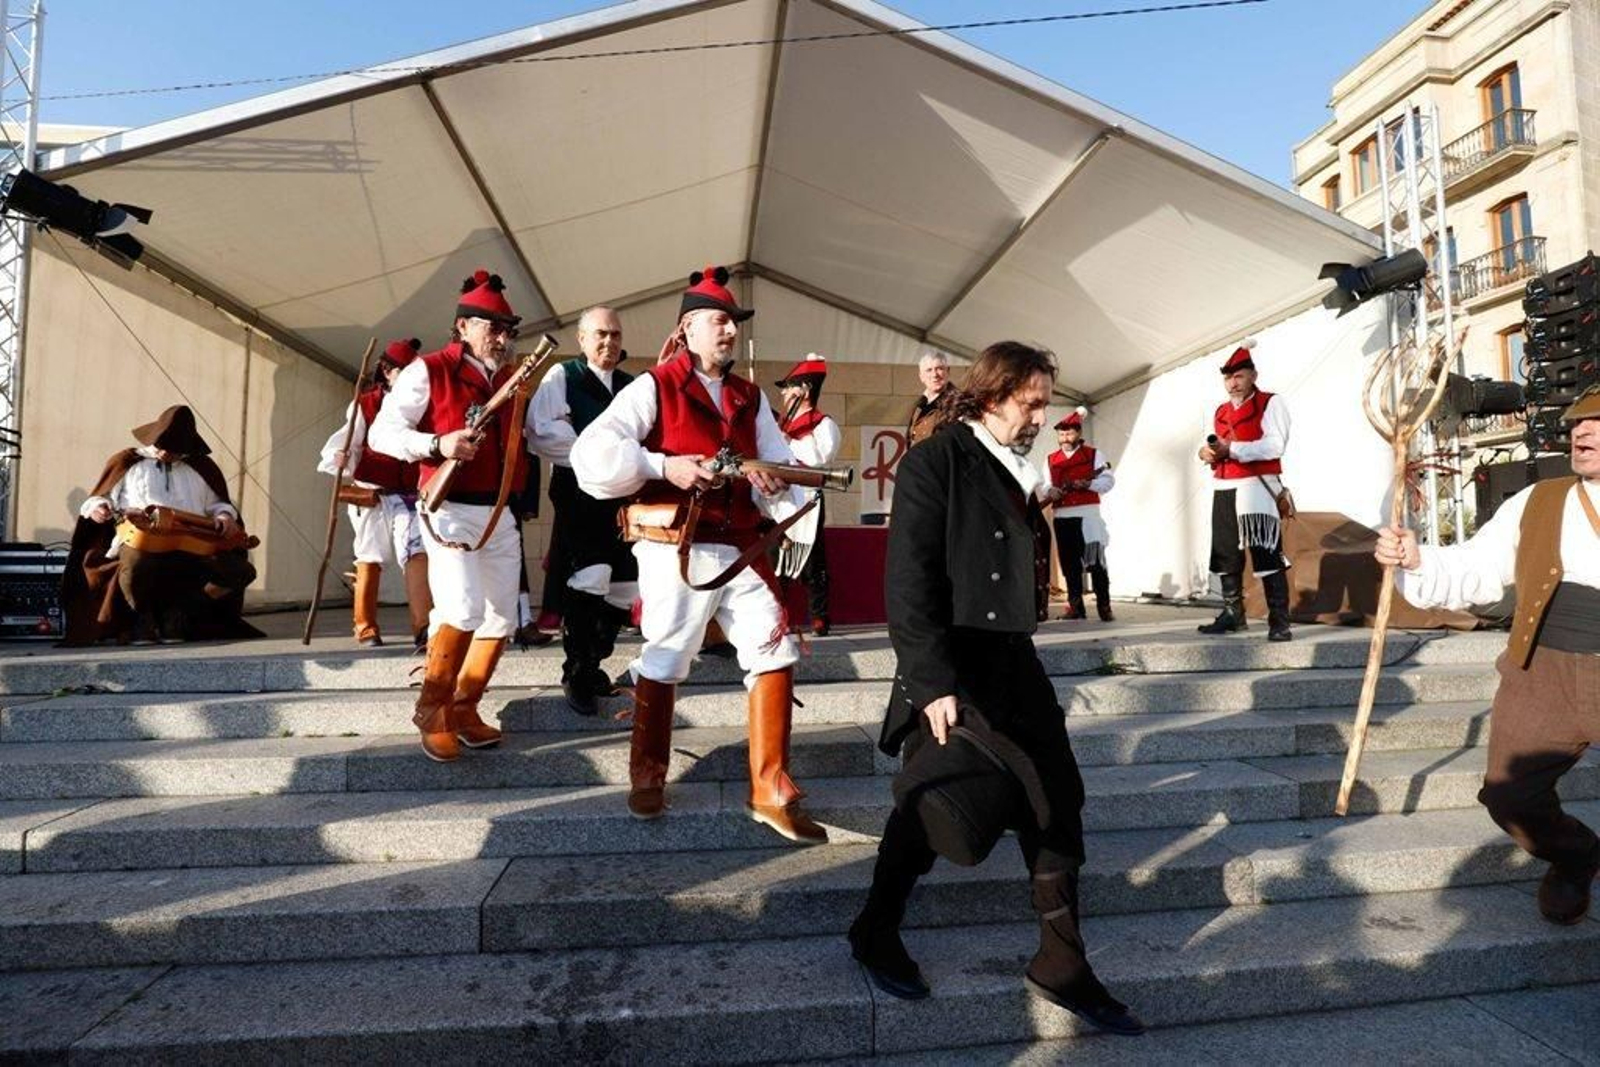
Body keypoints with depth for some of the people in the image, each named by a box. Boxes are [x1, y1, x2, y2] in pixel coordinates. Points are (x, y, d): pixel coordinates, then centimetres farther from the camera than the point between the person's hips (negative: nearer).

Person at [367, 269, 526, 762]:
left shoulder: (513, 378, 14)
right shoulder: (428, 371, -3)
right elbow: (381, 433, -6)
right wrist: (439, 445, -20)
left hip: (501, 514, 7)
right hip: (451, 510, -6)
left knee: (502, 618, 8)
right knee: (463, 609, -19)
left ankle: (464, 711, 24)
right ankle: (432, 710, 3)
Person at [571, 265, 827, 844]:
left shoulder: (751, 397, 15)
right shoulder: (653, 387, -2)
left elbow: (782, 465, 11)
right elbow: (591, 454, -12)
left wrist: (772, 483, -12)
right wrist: (664, 467, -21)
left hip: (740, 548, 5)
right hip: (675, 549, -5)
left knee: (775, 651, -1)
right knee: (662, 663, 7)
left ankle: (770, 790, 10)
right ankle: (648, 778, 29)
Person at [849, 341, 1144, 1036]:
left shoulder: (1018, 471, 13)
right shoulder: (935, 462, -11)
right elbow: (909, 583, -17)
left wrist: (1013, 662, 15)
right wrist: (934, 685, -22)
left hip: (1013, 662, 8)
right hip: (950, 672, -8)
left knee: (1059, 800, 8)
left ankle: (1060, 966, 23)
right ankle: (876, 933, 30)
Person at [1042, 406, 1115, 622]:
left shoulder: (1093, 455, 6)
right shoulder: (1051, 459, 15)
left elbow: (1108, 481, -1)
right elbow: (1045, 485, 10)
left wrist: (1088, 484, -17)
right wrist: (1050, 492, -12)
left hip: (1087, 515, -3)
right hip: (1062, 517, 3)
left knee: (1096, 563, -4)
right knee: (1070, 564, 6)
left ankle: (1104, 607, 2)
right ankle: (1075, 607, 12)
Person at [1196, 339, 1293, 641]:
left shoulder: (1270, 403, 0)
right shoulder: (1220, 411, 21)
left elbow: (1275, 445, -13)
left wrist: (1232, 449, -21)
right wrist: (1207, 452, -3)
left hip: (1256, 487, -7)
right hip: (1223, 489, 7)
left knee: (1267, 555, -9)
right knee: (1226, 555, 9)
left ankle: (1279, 623, -7)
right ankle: (1233, 614, 19)